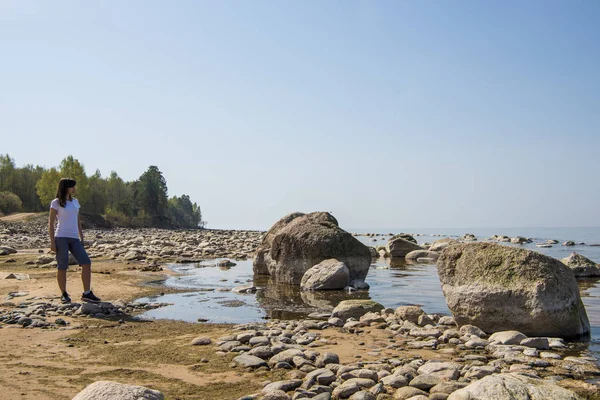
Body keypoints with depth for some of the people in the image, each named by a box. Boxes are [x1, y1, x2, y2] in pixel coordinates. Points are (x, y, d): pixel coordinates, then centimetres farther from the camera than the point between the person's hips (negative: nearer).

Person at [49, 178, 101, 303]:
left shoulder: (75, 201, 15)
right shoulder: (56, 203, 0)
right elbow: (51, 223, -2)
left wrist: (82, 238, 15)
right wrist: (52, 241, -9)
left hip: (74, 239, 5)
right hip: (61, 238, -5)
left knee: (86, 263, -6)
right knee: (62, 267, -2)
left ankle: (87, 293, -3)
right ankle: (64, 294, 12)